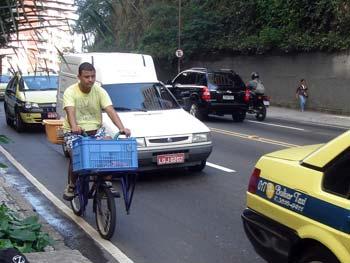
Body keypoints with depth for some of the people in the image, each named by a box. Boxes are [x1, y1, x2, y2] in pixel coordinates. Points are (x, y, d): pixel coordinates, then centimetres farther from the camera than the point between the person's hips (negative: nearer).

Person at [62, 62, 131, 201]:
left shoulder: (100, 91, -3)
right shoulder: (70, 92, -9)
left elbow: (111, 111, -15)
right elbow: (70, 111, -26)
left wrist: (121, 127, -32)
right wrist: (74, 127, -47)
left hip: (95, 129, 2)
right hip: (74, 131, -2)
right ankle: (71, 186, 3)